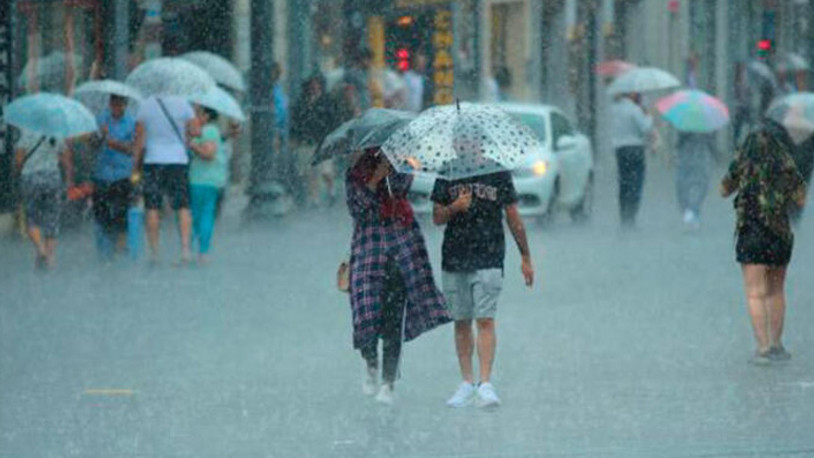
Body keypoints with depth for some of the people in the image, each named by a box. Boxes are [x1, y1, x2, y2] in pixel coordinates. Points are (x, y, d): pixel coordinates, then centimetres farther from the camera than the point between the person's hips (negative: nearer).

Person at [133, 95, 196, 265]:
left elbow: (139, 139, 1)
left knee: (153, 209, 4)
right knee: (183, 207, 3)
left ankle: (154, 252, 2)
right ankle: (185, 248, -9)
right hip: (179, 160, 0)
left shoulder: (145, 106, -1)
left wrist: (136, 166, 7)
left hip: (153, 162, 0)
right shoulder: (183, 104, -3)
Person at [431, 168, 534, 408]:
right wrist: (455, 207, -16)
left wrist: (526, 258, 9)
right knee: (461, 323, 7)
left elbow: (513, 217, 7)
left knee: (485, 321, -12)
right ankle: (467, 382, 15)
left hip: (488, 261, -3)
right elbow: (437, 217, 7)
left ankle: (485, 384, -15)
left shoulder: (498, 173, 3)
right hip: (454, 259, 3)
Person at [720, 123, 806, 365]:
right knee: (776, 291, 18)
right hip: (781, 236, 3)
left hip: (751, 235, -3)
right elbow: (801, 200, 8)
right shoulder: (787, 168, -1)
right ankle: (776, 344, 21)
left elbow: (724, 191, 12)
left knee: (755, 294, -2)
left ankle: (763, 348, -11)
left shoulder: (743, 167, -4)